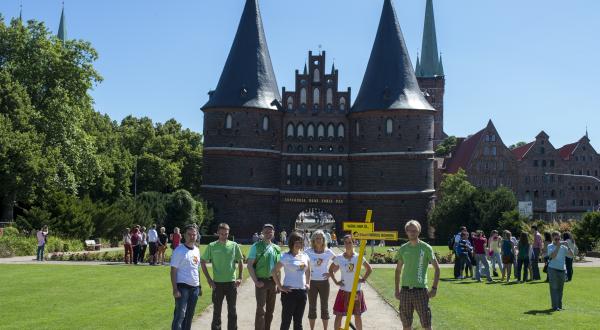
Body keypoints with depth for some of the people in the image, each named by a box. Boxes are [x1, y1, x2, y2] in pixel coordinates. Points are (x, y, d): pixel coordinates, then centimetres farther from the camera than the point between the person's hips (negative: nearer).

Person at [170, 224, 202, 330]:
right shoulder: (179, 250, -8)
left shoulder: (197, 250, 12)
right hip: (182, 286, -7)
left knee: (189, 315, 12)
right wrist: (175, 289, -17)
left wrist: (199, 286, 16)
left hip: (194, 287, 7)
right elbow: (173, 271, -11)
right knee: (180, 315, -10)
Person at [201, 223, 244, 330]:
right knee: (217, 310, 9)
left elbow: (240, 262, 10)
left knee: (232, 310, 8)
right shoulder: (212, 246, -4)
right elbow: (203, 262, 0)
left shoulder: (234, 245, 1)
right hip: (217, 283, -1)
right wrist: (209, 279, -5)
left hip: (231, 282, 1)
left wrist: (240, 278, 1)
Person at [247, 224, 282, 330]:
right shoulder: (256, 246, -5)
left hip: (273, 281, 5)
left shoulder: (277, 248, 9)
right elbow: (250, 265, -8)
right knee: (261, 310, -9)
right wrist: (256, 281, -14)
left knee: (270, 310, 10)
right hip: (261, 281, -5)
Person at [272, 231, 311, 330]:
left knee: (298, 322, 13)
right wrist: (280, 287, -13)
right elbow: (274, 271, -12)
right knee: (286, 321, -1)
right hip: (289, 291, -6)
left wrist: (308, 283, 15)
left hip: (302, 291, 6)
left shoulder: (305, 256, 9)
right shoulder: (286, 257, -10)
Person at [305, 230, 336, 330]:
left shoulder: (328, 252, -3)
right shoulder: (308, 252, -4)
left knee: (325, 307, 7)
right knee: (312, 307, 7)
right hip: (312, 282, 0)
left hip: (324, 282, 0)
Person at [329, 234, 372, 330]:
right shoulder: (339, 258, -4)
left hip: (356, 291, 0)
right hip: (344, 291, 0)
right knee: (339, 315, -1)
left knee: (357, 315, 11)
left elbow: (369, 269, 9)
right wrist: (336, 281, -1)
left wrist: (363, 279, -2)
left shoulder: (358, 257, -4)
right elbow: (331, 270, 9)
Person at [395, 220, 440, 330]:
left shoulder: (426, 248, -3)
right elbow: (398, 270, 14)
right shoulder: (403, 249, 6)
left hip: (420, 289, -3)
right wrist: (397, 289, 9)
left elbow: (436, 268, -1)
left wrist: (434, 288, -8)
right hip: (405, 289, 3)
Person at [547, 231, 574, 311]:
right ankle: (555, 306, -7)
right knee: (554, 288, -7)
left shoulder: (563, 247, 7)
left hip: (562, 269, 4)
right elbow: (552, 256, -18)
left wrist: (568, 246, -13)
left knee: (560, 288, 9)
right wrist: (558, 246, -22)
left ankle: (559, 305, 17)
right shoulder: (550, 246, -1)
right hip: (553, 269, -4)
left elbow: (572, 255, -1)